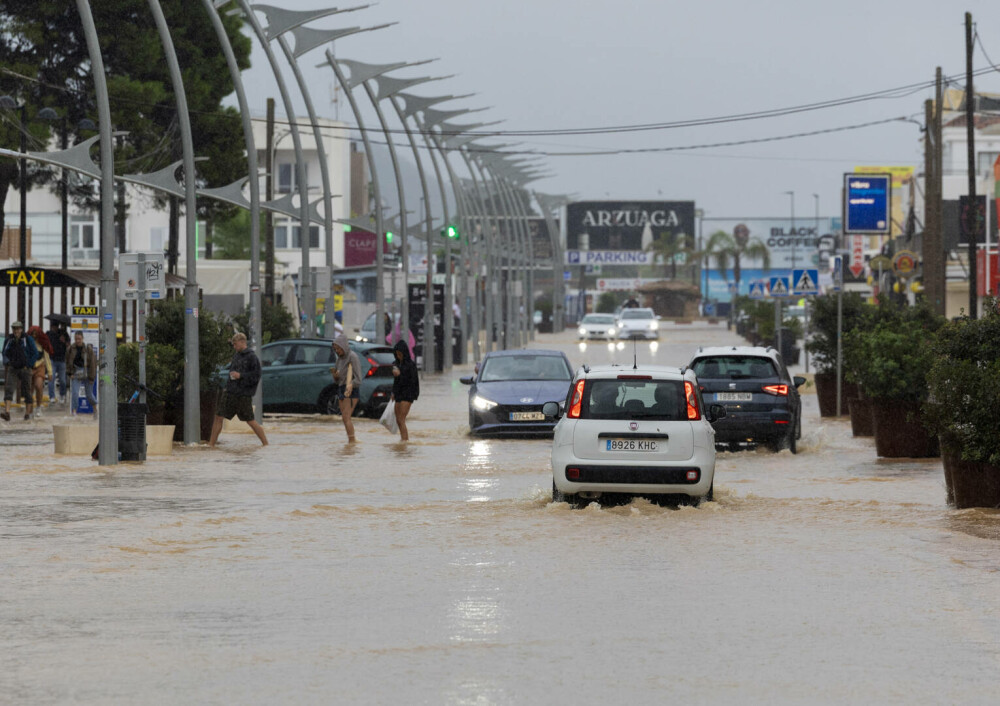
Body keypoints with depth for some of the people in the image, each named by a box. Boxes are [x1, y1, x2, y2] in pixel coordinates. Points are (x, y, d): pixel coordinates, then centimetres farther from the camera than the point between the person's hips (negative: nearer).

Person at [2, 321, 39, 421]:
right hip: (12, 369, 2)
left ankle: (28, 413, 21)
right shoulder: (8, 341, 6)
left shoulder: (28, 340, -3)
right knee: (8, 388, -15)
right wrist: (7, 362, -2)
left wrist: (28, 365, -10)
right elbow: (5, 354, 18)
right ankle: (7, 412, -26)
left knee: (26, 390, 5)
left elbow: (35, 354, -3)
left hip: (25, 369, -2)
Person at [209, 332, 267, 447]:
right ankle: (211, 444, 9)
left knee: (251, 422, -3)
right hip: (230, 393, 7)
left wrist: (240, 376, -18)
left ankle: (266, 444, 6)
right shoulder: (236, 354, 13)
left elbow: (256, 377, -14)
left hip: (243, 395, -7)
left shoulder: (252, 357, -10)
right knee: (218, 417, 3)